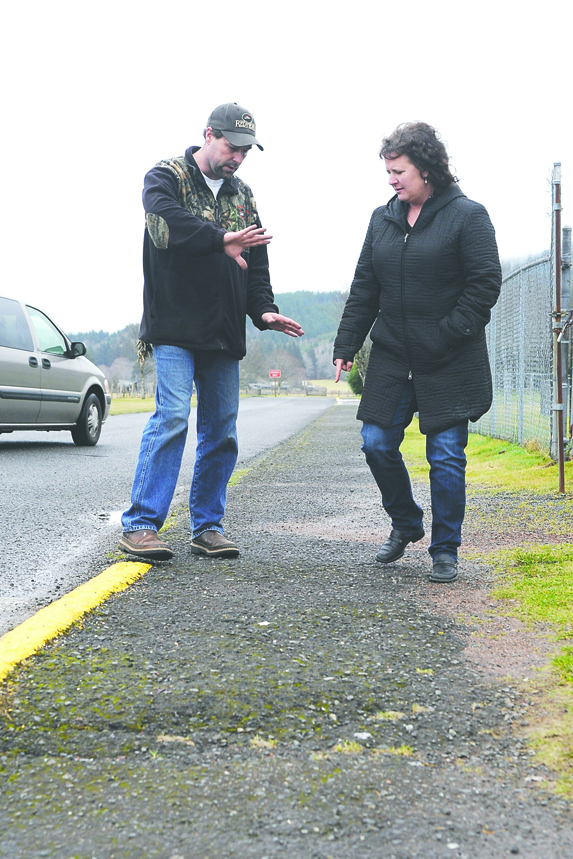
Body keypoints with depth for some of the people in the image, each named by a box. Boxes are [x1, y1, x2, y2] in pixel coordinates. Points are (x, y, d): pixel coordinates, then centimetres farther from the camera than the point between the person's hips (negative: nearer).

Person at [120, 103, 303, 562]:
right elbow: (166, 222, -22)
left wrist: (264, 310, -1)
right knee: (172, 417, -15)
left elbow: (256, 264, 17)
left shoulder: (243, 195, 18)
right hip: (175, 328, -6)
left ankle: (208, 527, 15)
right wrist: (221, 239, -35)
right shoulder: (167, 177, 0)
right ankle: (140, 524, -9)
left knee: (222, 430, 6)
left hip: (224, 334, 6)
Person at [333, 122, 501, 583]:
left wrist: (447, 335, -15)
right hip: (392, 359, 5)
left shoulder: (467, 215, -5)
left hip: (450, 366, -5)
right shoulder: (383, 219, 11)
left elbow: (485, 283, -9)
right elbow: (364, 289, 14)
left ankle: (445, 550, 12)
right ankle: (405, 525, 28)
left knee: (446, 455, -2)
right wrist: (347, 344, 8)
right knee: (377, 444, 3)